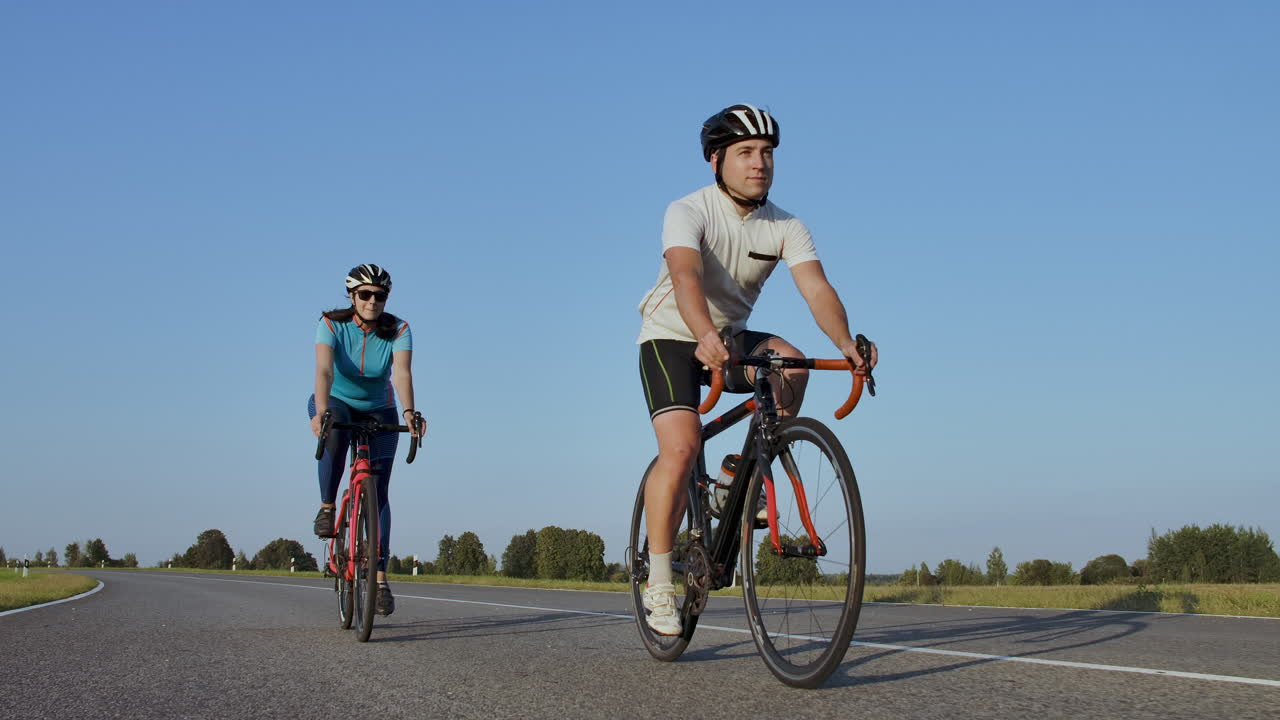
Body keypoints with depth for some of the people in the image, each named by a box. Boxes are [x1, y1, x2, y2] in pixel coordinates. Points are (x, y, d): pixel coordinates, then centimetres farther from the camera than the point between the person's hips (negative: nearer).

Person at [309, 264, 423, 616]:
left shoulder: (398, 330, -18)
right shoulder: (332, 324, -21)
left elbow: (402, 373, -34)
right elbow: (324, 370, -36)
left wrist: (408, 413, -53)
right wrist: (321, 411, -54)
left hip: (378, 412, 1)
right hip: (336, 403, -1)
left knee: (378, 492, -11)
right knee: (335, 432, -40)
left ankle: (380, 580, -10)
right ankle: (327, 506, -19)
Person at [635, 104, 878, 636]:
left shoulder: (786, 227, -9)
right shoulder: (689, 212, -21)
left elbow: (816, 287, -24)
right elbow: (685, 276, -41)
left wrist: (846, 343, -45)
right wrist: (706, 335, -61)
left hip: (733, 337, 4)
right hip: (671, 338, -4)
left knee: (790, 364, -27)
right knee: (680, 449, -23)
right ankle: (658, 582, -11)